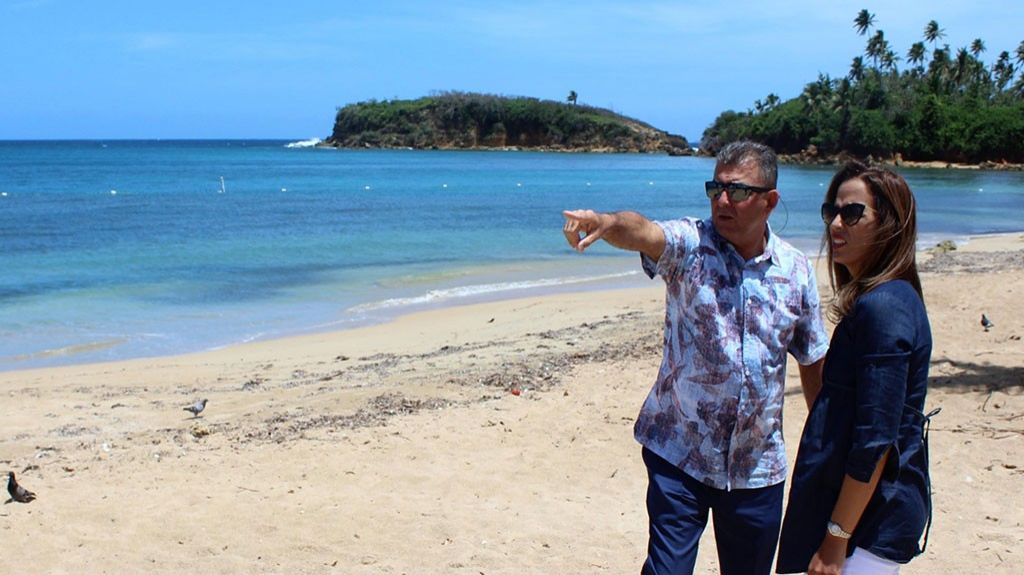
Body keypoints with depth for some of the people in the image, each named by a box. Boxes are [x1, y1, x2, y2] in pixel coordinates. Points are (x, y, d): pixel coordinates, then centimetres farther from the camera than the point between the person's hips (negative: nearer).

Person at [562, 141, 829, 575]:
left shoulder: (796, 271, 0)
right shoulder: (689, 244, -9)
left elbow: (813, 361, 9)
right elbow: (643, 232, -33)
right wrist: (604, 223, -55)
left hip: (758, 468, 3)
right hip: (679, 456, -3)